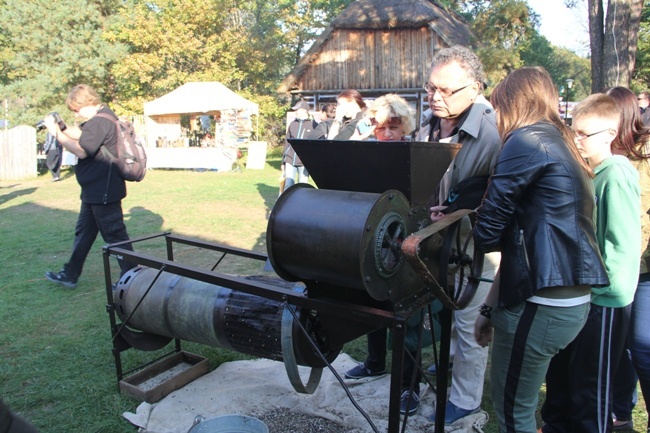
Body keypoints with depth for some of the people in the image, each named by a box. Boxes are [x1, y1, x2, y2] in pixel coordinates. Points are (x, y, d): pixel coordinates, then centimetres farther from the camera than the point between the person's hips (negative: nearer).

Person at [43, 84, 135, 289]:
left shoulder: (100, 121, -20)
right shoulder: (100, 118, 13)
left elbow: (81, 150, -22)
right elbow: (78, 134, 16)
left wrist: (56, 133, -13)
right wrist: (61, 126, -1)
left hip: (104, 191, -11)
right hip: (95, 191, 11)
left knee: (114, 235, -2)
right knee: (83, 232, 19)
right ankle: (70, 275, 31)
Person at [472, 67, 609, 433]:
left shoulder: (528, 140, -12)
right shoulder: (563, 145, 16)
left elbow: (488, 232, -14)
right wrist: (491, 307, 18)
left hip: (541, 304, -9)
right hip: (573, 300, 9)